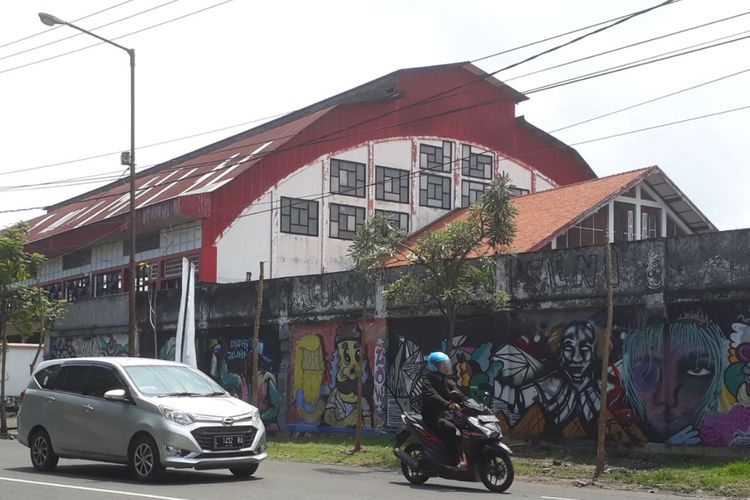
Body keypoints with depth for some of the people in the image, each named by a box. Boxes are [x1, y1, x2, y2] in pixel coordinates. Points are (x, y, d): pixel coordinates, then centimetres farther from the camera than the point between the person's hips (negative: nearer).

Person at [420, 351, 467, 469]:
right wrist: (448, 404, -46)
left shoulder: (448, 382, 16)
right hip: (431, 416, -7)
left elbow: (460, 396, 6)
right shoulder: (427, 382, -8)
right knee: (450, 428, -34)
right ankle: (458, 460, -35)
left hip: (444, 414, 7)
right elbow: (433, 397, -28)